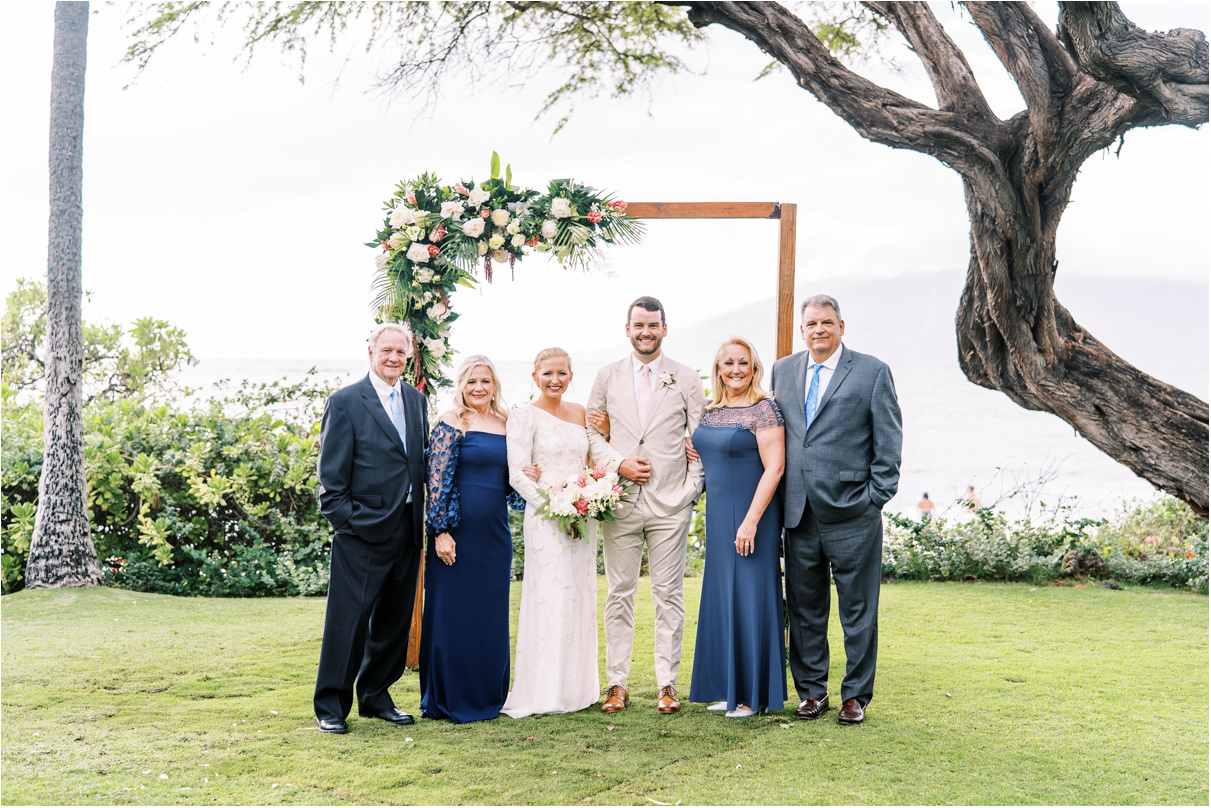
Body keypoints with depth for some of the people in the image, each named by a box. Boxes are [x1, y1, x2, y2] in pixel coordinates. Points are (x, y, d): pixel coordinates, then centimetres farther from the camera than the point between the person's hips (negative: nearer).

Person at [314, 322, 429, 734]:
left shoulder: (417, 400, 12)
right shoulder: (345, 402, -5)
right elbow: (331, 474, -6)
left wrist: (422, 520, 5)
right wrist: (345, 519, -11)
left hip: (407, 528, 6)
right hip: (363, 530, -6)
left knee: (394, 619, 13)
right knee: (348, 618, -2)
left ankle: (376, 696, 27)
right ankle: (331, 706, 10)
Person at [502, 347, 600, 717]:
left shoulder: (580, 413, 13)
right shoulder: (525, 417, -4)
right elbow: (517, 474, -10)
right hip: (545, 517, -6)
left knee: (580, 598, 8)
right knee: (549, 599, -7)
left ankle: (577, 688, 18)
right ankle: (544, 693, 1)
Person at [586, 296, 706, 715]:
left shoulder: (686, 379, 5)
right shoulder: (607, 377, 9)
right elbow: (593, 432, 10)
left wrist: (692, 488, -4)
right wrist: (620, 464, -6)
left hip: (670, 503, -1)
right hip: (619, 502, 1)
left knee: (668, 595, 3)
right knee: (619, 594, 4)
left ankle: (667, 684, 11)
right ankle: (617, 684, 12)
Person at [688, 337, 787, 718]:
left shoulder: (764, 409, -12)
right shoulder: (711, 410, 10)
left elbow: (774, 467, -17)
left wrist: (751, 522, -20)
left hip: (751, 514, -7)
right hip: (718, 516, 8)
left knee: (750, 597, -2)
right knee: (721, 597, 11)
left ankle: (753, 694, 8)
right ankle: (728, 688, 22)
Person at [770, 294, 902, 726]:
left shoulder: (873, 372, 0)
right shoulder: (782, 371, 12)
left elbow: (888, 443, -1)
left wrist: (875, 499, -6)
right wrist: (782, 497, 11)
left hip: (851, 513, -4)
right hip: (799, 513, 4)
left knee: (858, 610, 4)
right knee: (804, 607, 10)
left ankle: (855, 695, 15)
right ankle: (811, 690, 23)